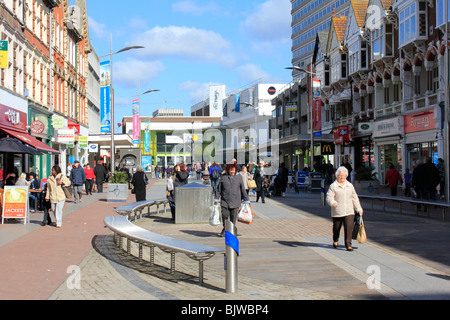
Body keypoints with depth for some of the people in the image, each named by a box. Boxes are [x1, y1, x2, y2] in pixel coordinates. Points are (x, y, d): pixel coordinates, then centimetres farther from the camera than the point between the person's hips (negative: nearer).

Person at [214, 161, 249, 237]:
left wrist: (246, 199, 9)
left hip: (235, 201, 0)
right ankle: (225, 229, 21)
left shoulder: (238, 177, 4)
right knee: (224, 215, -2)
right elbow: (219, 189, 9)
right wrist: (216, 198, 6)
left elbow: (243, 189, 8)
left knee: (233, 217, 1)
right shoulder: (223, 177, 4)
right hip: (225, 201, 0)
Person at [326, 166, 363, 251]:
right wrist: (332, 202, -31)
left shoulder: (350, 186, 14)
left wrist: (359, 209, 17)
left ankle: (348, 244, -6)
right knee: (336, 228, 12)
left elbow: (355, 198, 19)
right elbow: (329, 197, -9)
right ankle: (335, 240, 39)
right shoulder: (333, 186, 0)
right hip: (337, 212, -2)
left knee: (349, 227, -12)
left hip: (349, 212, 2)